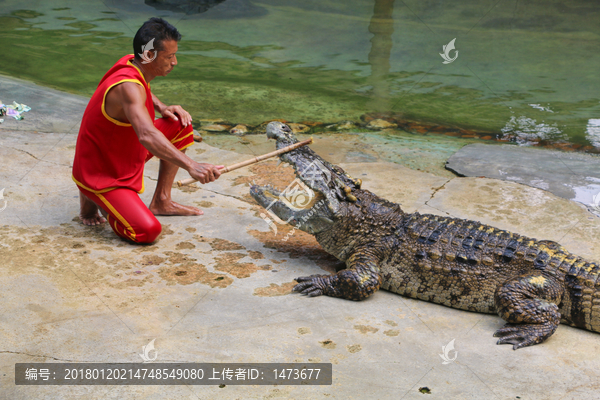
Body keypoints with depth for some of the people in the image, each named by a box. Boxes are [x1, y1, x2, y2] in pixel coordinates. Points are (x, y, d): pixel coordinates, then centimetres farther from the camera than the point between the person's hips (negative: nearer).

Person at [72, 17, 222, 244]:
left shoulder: (132, 63, -3)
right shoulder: (128, 87, -32)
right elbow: (147, 136, -50)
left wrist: (161, 107, 5)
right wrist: (191, 165, -59)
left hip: (125, 155, 9)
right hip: (98, 173, -9)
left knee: (180, 124, 6)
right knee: (147, 231, -25)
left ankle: (161, 201, 13)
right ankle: (92, 198, 3)